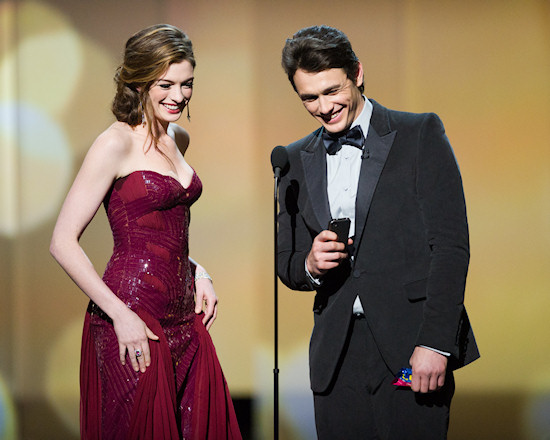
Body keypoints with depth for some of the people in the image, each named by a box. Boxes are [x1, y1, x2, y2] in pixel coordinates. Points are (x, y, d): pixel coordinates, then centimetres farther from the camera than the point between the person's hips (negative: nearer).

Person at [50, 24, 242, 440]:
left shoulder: (178, 140, 13)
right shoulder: (117, 144, -10)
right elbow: (63, 242, -13)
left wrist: (197, 273, 10)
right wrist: (120, 315, -17)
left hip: (184, 318, 7)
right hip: (131, 320, -7)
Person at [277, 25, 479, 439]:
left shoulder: (420, 134, 1)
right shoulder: (296, 161, 14)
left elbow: (451, 244, -5)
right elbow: (287, 263, 18)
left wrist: (435, 343, -14)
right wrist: (310, 265, -6)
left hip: (409, 343, -4)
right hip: (337, 356, 4)